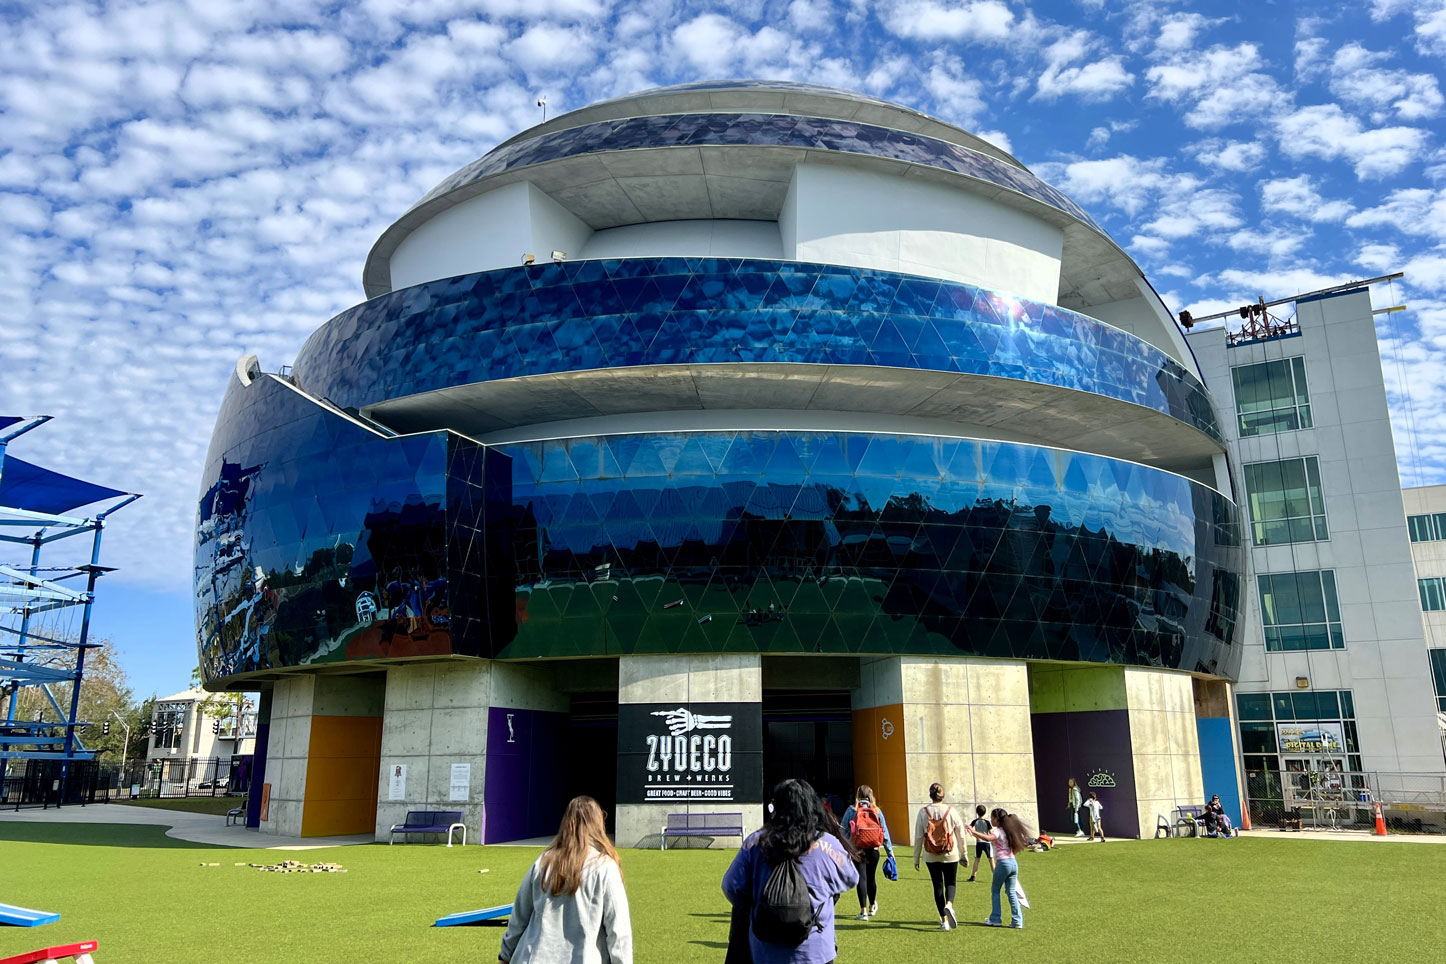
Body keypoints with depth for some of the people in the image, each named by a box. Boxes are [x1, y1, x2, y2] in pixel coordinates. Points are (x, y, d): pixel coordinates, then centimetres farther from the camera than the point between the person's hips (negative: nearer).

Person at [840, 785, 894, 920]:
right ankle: (872, 907, 35)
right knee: (871, 878, 17)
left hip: (857, 850, -2)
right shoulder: (877, 811, 4)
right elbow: (885, 832, 6)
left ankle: (863, 911, -4)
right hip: (874, 850, 2)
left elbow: (844, 831, -3)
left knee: (861, 878, 0)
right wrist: (890, 852, 11)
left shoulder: (851, 810, -2)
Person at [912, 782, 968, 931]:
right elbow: (960, 835, 1)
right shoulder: (951, 811, -5)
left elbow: (918, 836, -3)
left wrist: (916, 857, 6)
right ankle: (949, 905, -17)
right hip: (950, 855, 0)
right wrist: (963, 855, 14)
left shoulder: (923, 812, -5)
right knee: (950, 883, 13)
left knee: (937, 885, 11)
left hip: (931, 857, 1)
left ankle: (944, 920, 11)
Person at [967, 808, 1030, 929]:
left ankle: (996, 919, 9)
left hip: (1003, 862, -7)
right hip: (1013, 862, 7)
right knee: (1011, 892, 9)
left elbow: (988, 838, -30)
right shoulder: (1008, 830, 15)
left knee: (995, 891, 8)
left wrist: (974, 832, -37)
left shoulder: (997, 831, -8)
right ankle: (1017, 921, 4)